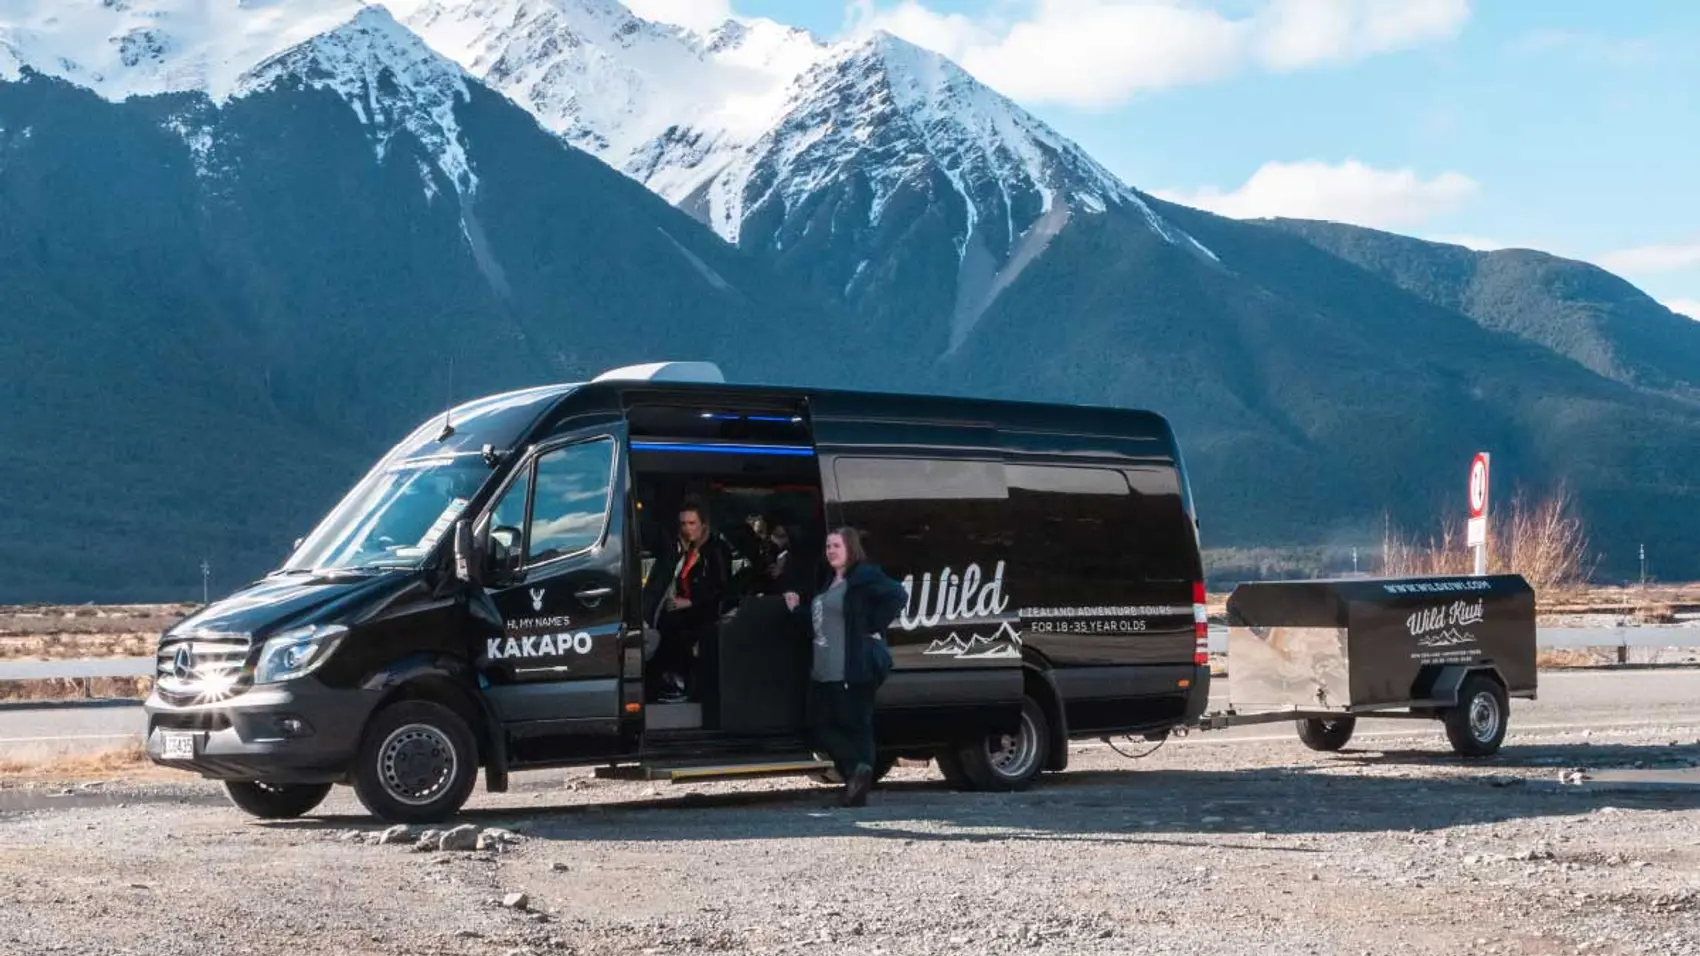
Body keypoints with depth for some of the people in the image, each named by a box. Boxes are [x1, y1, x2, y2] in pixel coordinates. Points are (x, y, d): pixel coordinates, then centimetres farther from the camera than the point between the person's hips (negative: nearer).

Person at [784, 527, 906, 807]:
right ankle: (856, 770, 3)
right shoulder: (829, 584, 19)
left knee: (856, 727, -6)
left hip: (852, 673, -10)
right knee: (821, 726, 6)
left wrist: (875, 627, -18)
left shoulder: (863, 577, -9)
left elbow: (898, 595, -22)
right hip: (823, 673, 10)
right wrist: (797, 609, 17)